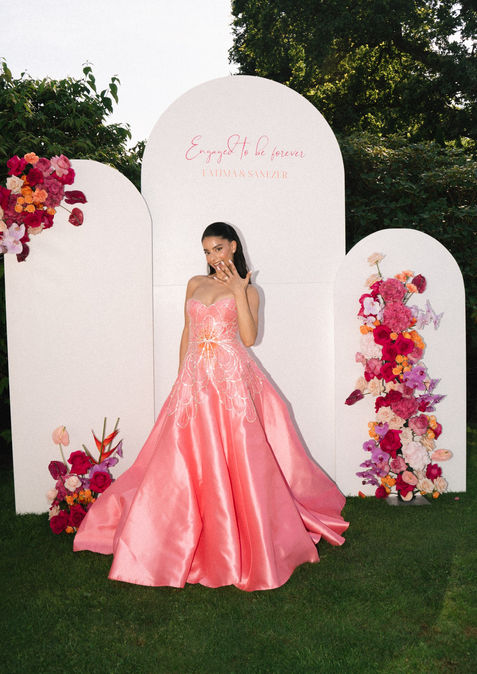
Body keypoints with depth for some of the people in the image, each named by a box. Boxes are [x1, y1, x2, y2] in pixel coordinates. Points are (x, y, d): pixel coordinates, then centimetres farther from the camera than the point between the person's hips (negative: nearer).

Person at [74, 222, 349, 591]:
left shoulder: (247, 290, 5)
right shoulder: (195, 284, 16)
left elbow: (249, 337, -8)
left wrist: (238, 292, -13)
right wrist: (181, 376, 14)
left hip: (233, 379, -3)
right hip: (196, 379, 3)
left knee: (238, 458, -4)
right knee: (190, 458, 1)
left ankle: (248, 544, 9)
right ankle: (187, 538, 15)